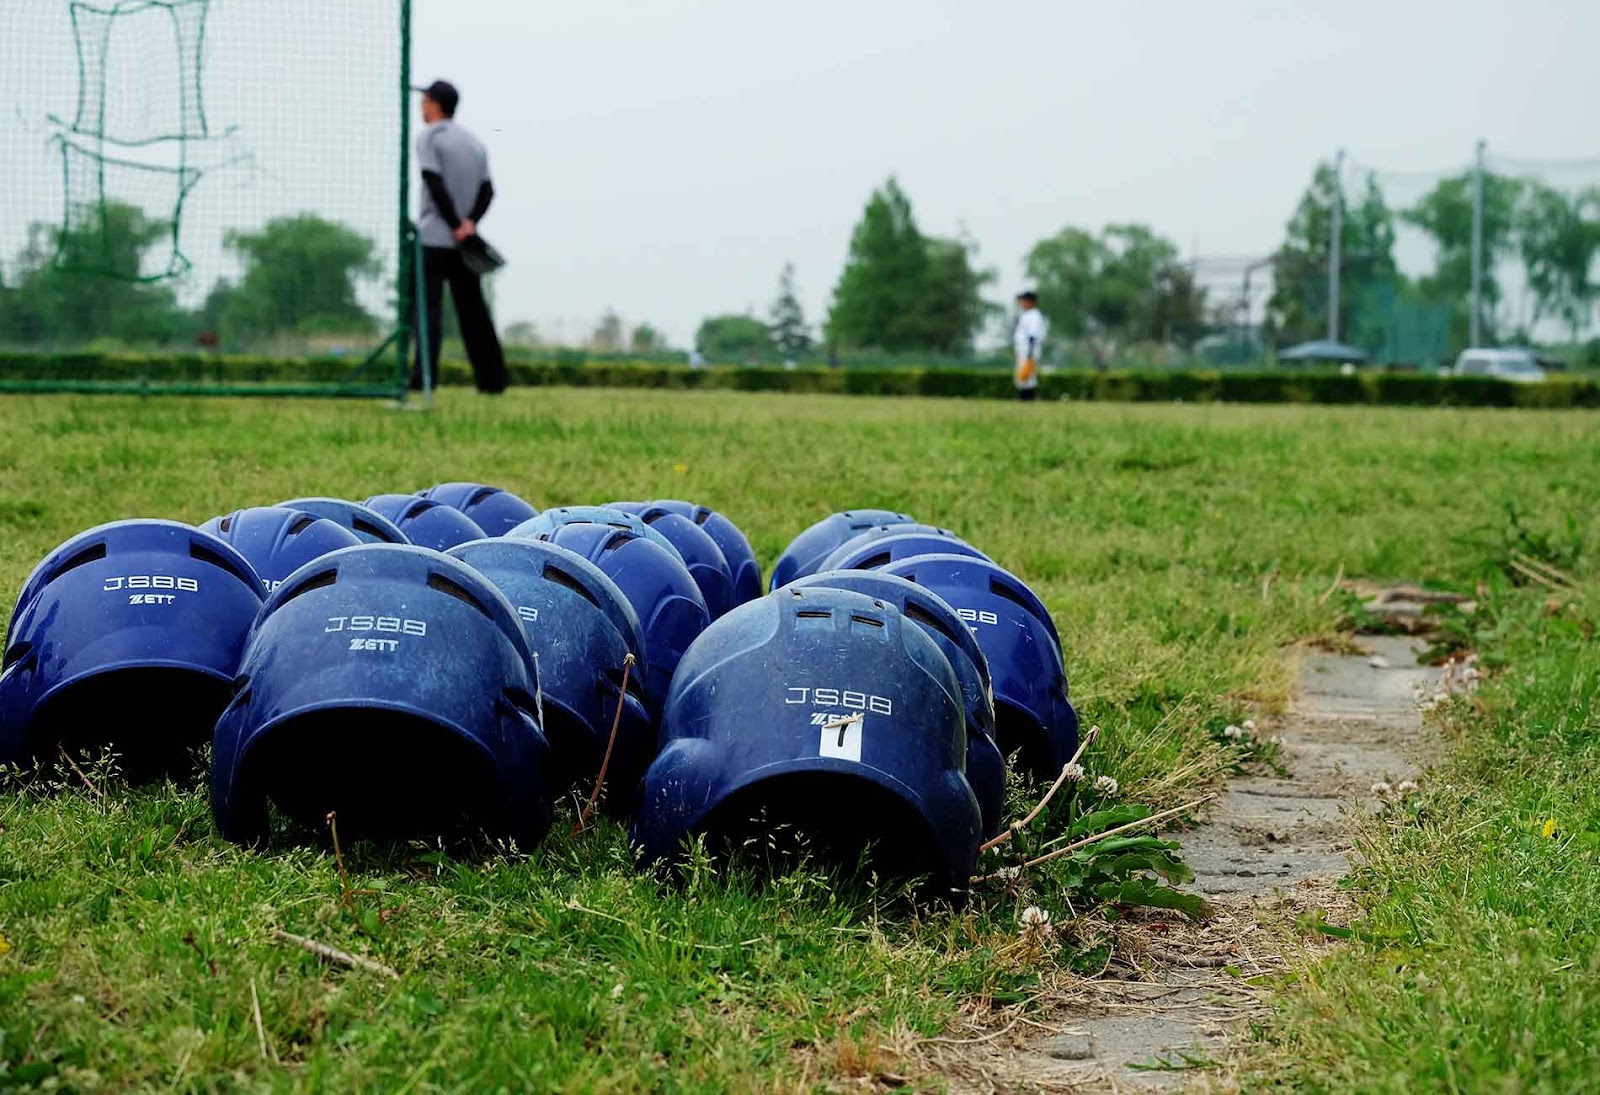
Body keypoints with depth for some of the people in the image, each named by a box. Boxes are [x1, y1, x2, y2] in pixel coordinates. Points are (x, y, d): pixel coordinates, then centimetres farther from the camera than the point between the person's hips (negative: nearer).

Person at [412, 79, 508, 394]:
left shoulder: (429, 137, -5)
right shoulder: (474, 142, 17)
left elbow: (436, 187, -15)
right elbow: (487, 190, 7)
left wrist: (456, 225, -13)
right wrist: (470, 222, -5)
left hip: (434, 239, -6)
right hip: (466, 243, 6)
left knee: (428, 306, -8)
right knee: (473, 309, 10)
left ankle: (424, 377, -18)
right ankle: (492, 379, 8)